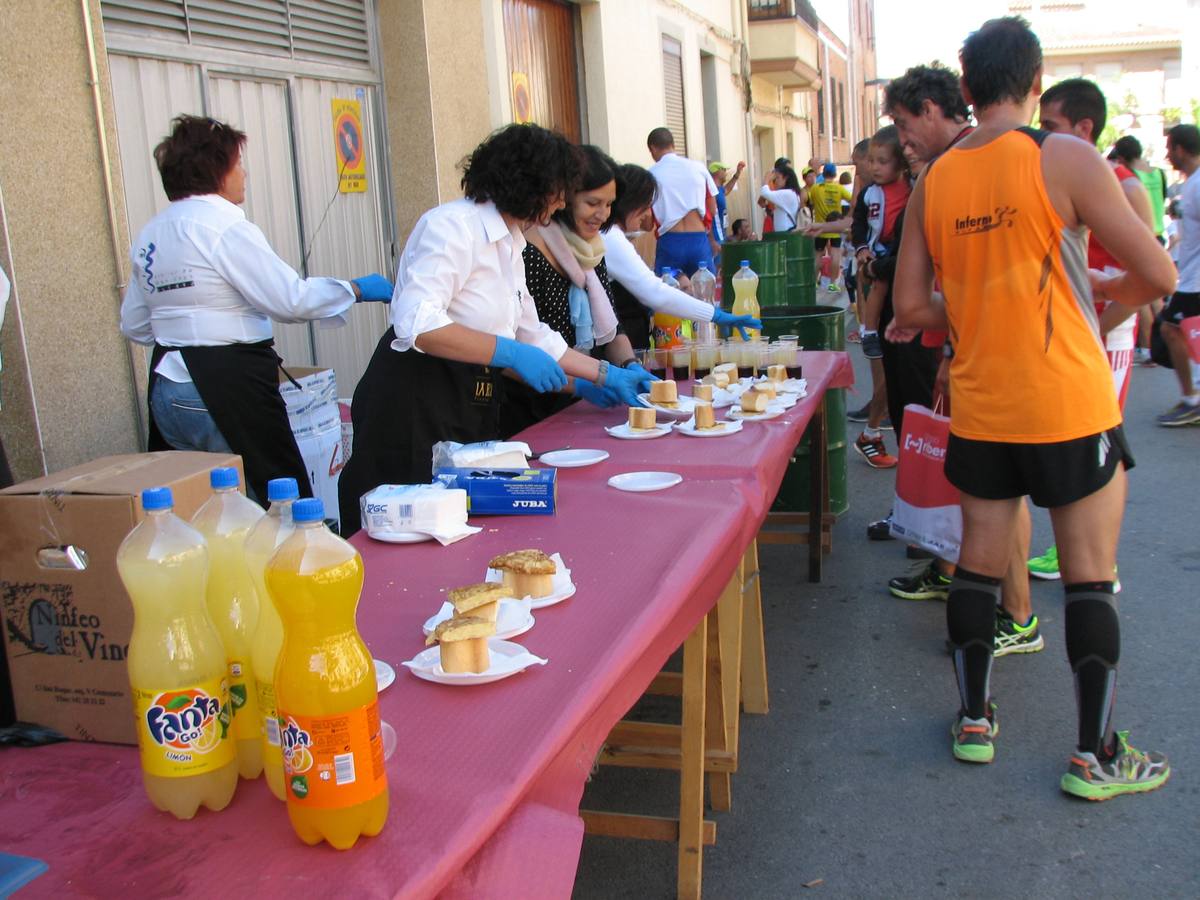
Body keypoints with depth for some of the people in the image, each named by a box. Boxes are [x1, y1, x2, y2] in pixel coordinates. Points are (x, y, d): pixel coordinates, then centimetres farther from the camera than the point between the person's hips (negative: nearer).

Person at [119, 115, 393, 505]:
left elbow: (134, 325, 18)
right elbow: (292, 299, -17)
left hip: (166, 389, 9)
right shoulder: (225, 228, -13)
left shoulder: (149, 235, 12)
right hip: (225, 388, -9)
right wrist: (357, 289, -4)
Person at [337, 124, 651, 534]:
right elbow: (416, 324, -26)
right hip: (414, 410, -9)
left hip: (470, 412, 9)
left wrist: (607, 375, 20)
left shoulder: (508, 242, 16)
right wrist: (510, 353, -26)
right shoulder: (455, 225, -14)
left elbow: (533, 336, 23)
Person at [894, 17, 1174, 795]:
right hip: (1069, 407, -4)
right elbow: (1158, 275, -9)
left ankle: (974, 721, 26)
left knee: (980, 563, 15)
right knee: (1090, 576, 6)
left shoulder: (933, 182, 3)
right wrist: (1100, 291, 11)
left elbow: (912, 307, 5)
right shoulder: (1066, 159, -11)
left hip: (981, 407, 4)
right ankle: (1096, 755, 14)